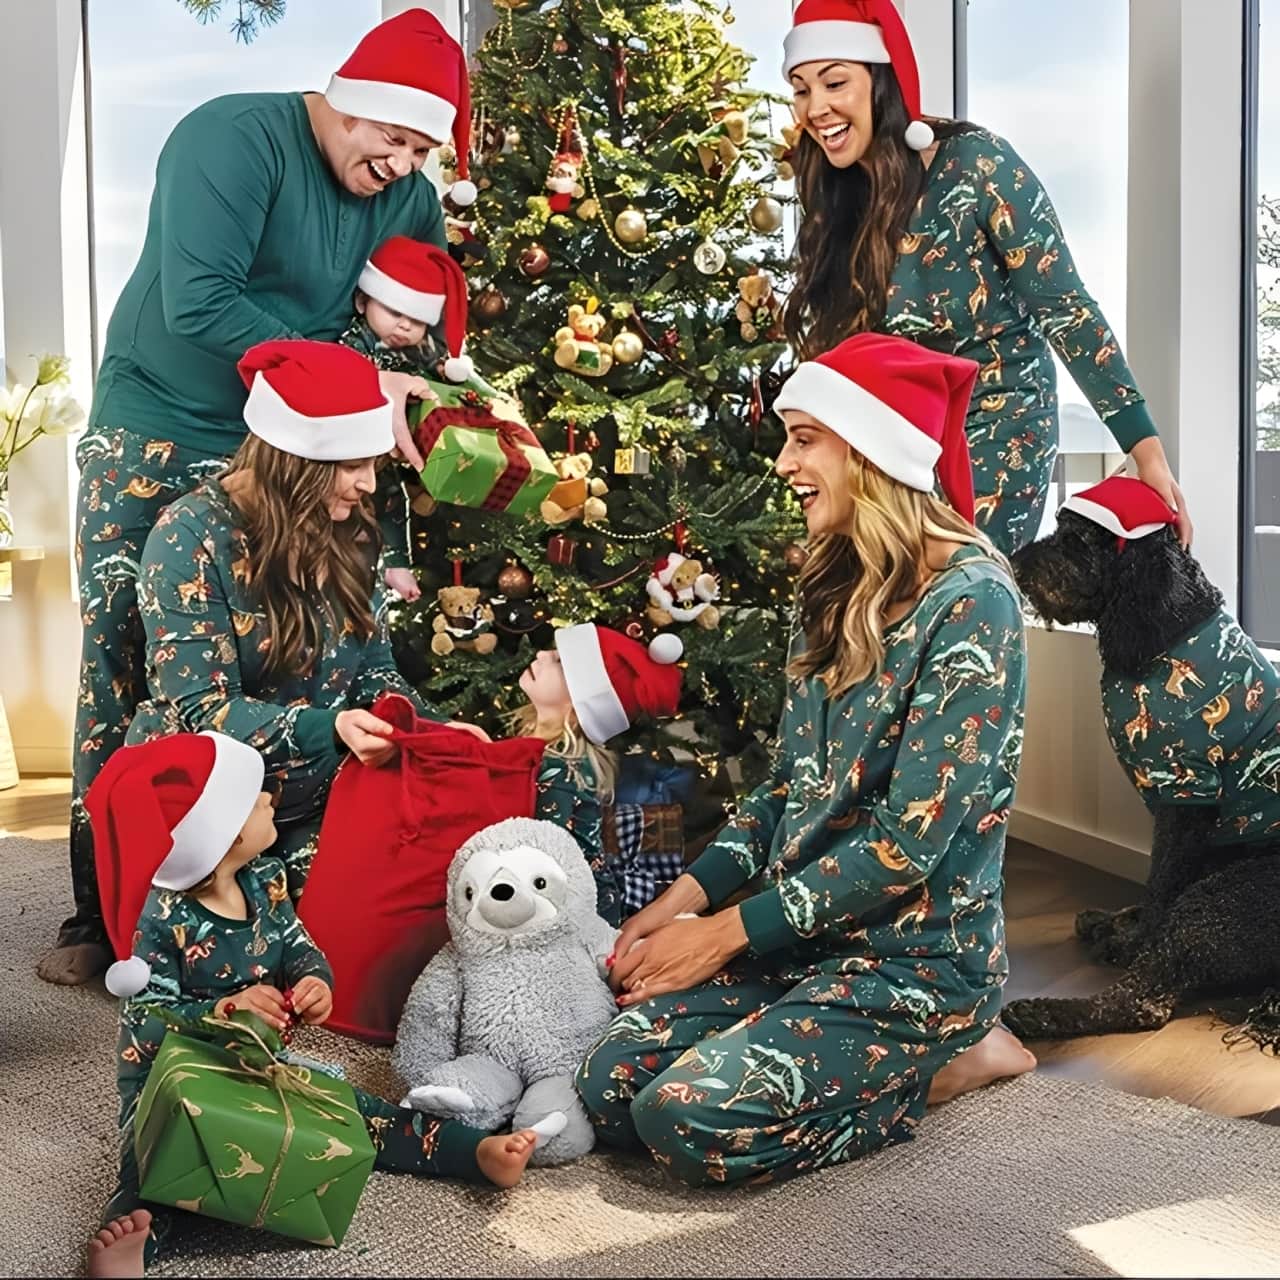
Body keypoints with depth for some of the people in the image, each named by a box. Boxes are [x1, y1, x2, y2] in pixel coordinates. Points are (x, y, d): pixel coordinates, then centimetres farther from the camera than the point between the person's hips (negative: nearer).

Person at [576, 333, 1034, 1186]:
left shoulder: (969, 601, -18)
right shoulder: (837, 589, 8)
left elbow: (912, 838, -21)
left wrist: (727, 930, -15)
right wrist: (687, 895, 0)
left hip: (915, 955, -8)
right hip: (800, 934, 8)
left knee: (692, 1120, -20)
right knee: (611, 1087, -5)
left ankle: (943, 1060, 2)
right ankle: (885, 1055, 12)